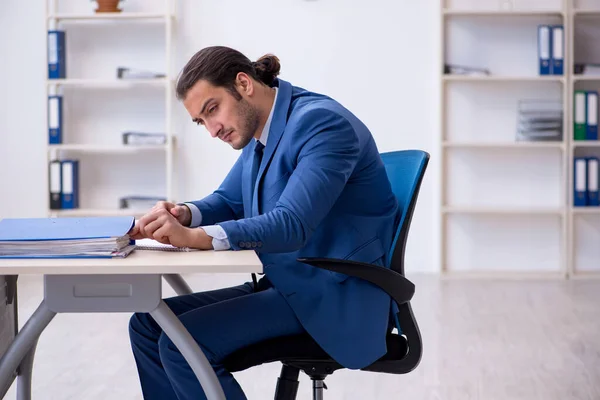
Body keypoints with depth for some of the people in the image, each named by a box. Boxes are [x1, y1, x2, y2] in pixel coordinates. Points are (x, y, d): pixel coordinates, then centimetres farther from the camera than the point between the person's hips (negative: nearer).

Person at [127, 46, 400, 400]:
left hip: (335, 298, -9)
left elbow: (292, 225, -30)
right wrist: (185, 214, -4)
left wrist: (192, 237, -36)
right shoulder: (262, 127, 9)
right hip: (287, 286, 10)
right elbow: (229, 202, 19)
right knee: (148, 325, 3)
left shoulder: (321, 122, -19)